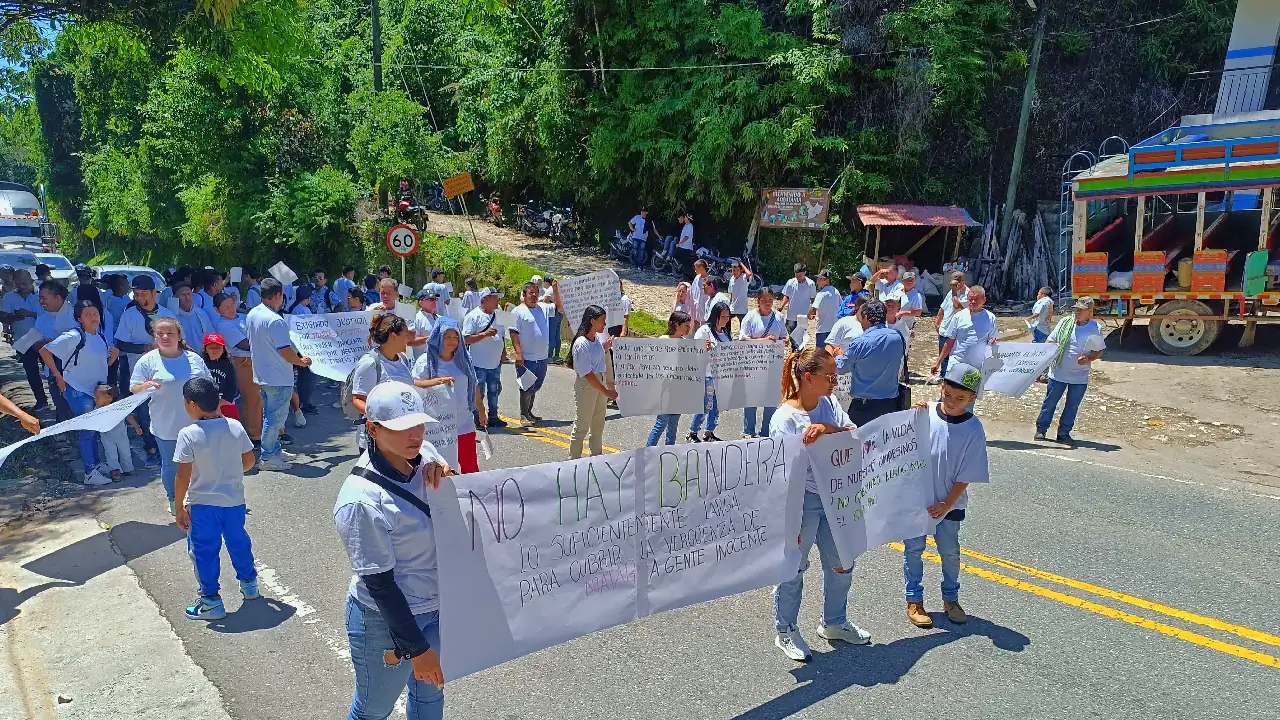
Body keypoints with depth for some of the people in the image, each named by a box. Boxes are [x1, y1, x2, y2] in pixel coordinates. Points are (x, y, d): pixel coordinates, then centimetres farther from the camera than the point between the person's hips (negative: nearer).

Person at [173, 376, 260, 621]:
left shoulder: (188, 435, -18)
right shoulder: (235, 427, -6)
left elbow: (183, 477, -17)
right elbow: (249, 461, 3)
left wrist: (179, 508, -6)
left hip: (202, 504, -4)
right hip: (234, 500, 4)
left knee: (204, 551, 10)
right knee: (238, 542, 22)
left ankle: (211, 601, 18)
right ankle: (249, 584, 39)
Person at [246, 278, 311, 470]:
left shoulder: (252, 315, 6)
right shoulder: (275, 320, -23)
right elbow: (285, 351, -25)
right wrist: (302, 362, -8)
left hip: (261, 374, 10)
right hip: (278, 377, -10)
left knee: (270, 415, 19)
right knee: (275, 417, 1)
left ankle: (275, 450, 30)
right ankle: (267, 457, 8)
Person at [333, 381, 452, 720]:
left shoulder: (425, 457, -9)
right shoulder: (363, 501, -28)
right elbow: (379, 583, -21)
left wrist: (445, 480, -19)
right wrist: (417, 648, -15)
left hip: (437, 607, 6)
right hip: (387, 622, -6)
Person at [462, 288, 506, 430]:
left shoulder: (498, 315, 12)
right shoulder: (473, 316, -11)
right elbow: (466, 339, -16)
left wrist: (503, 352, 12)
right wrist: (485, 334, -24)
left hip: (495, 363, 7)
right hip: (479, 364, -7)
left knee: (494, 391, 14)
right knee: (478, 393, 0)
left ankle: (493, 417, 26)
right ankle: (477, 420, 12)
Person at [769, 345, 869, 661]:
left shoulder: (829, 405, 2)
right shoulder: (784, 419, -19)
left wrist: (828, 428, -28)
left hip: (834, 497, 7)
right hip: (802, 501, -7)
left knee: (841, 565, 20)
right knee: (794, 568, 8)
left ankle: (834, 623, 43)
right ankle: (786, 632, 29)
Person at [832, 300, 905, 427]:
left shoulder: (859, 343, -16)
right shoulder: (897, 338, -1)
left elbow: (841, 368, 0)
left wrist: (840, 354, 24)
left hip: (863, 406, -4)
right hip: (890, 404, 5)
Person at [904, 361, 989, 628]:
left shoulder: (973, 430, -13)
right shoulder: (925, 413, -11)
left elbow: (966, 475, -9)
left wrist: (946, 504, -12)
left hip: (949, 503, 0)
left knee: (950, 551, 14)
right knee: (914, 548, 9)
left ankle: (950, 599, 35)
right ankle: (914, 600, 24)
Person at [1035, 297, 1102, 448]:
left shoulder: (1096, 329, -2)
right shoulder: (1065, 322, -1)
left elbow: (1099, 351, 5)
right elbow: (1051, 341, 6)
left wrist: (1088, 358, -15)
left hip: (1080, 376, 0)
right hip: (1058, 372, 0)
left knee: (1072, 406, 8)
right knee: (1050, 401, 6)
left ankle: (1064, 433, 19)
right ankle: (1041, 429, 18)